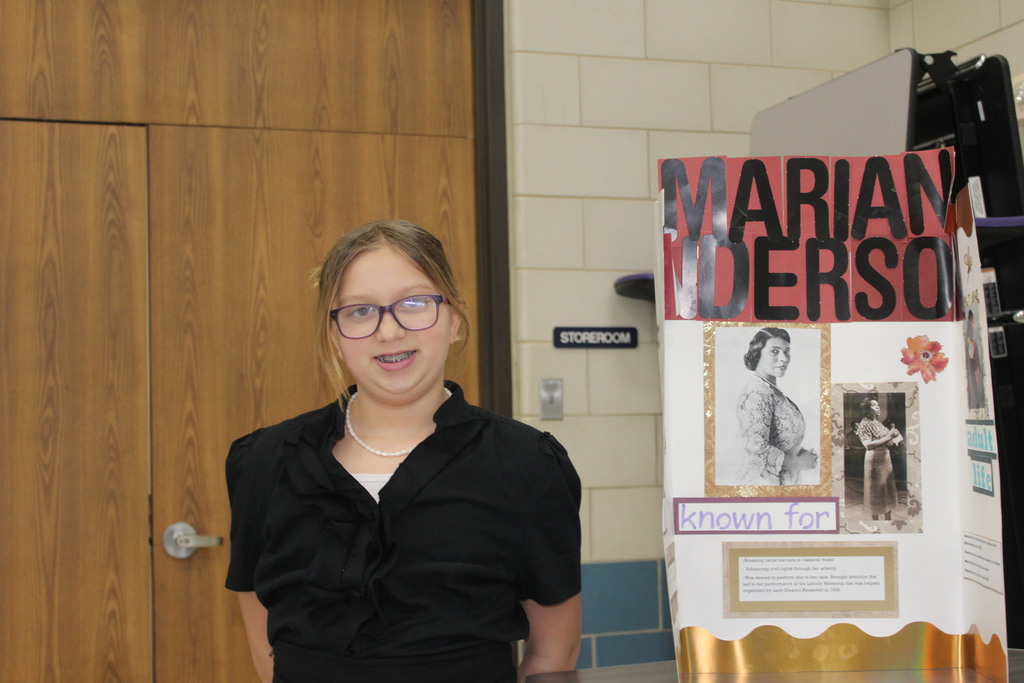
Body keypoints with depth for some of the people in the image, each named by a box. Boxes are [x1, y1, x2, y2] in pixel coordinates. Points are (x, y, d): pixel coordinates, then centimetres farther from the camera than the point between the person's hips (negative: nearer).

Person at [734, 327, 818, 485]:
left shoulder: (773, 390, 10)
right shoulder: (757, 393, -19)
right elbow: (756, 447, -27)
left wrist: (802, 452, 3)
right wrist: (799, 463, -17)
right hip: (765, 482, -9)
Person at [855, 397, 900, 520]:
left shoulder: (879, 423, 11)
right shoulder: (864, 424, -11)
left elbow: (885, 443, 14)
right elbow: (868, 445, -21)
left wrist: (895, 439, -7)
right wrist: (888, 437, -20)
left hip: (886, 458, 7)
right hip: (874, 459, -7)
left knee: (888, 489, 12)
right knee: (876, 491, 0)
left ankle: (888, 518, 21)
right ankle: (875, 519, 8)